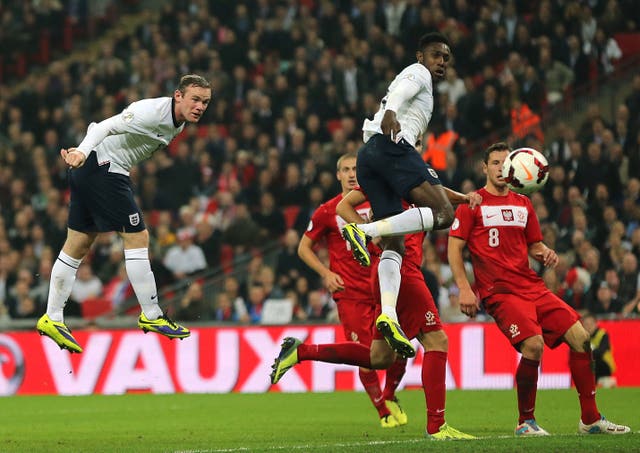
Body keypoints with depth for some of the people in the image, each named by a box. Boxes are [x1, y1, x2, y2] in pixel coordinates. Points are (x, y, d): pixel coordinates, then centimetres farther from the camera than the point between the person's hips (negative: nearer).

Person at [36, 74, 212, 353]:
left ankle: (52, 319, 16)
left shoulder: (177, 123, 9)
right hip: (102, 166, -10)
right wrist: (83, 152, -42)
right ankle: (151, 316, -2)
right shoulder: (152, 111, -21)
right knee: (137, 237, -8)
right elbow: (107, 127, -27)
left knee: (78, 245, 11)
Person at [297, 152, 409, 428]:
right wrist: (326, 273, -4)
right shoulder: (328, 212, 0)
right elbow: (304, 248, 9)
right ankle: (382, 410, 12)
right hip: (350, 293, -2)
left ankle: (390, 396, 24)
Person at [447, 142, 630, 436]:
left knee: (580, 337, -4)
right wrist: (464, 289, -12)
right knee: (533, 344, -26)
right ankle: (525, 422, -10)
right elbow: (454, 249, -1)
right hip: (499, 291, -6)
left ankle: (590, 419, 5)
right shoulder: (473, 204, 2)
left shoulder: (523, 204, 19)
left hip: (532, 287, 7)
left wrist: (545, 254, 2)